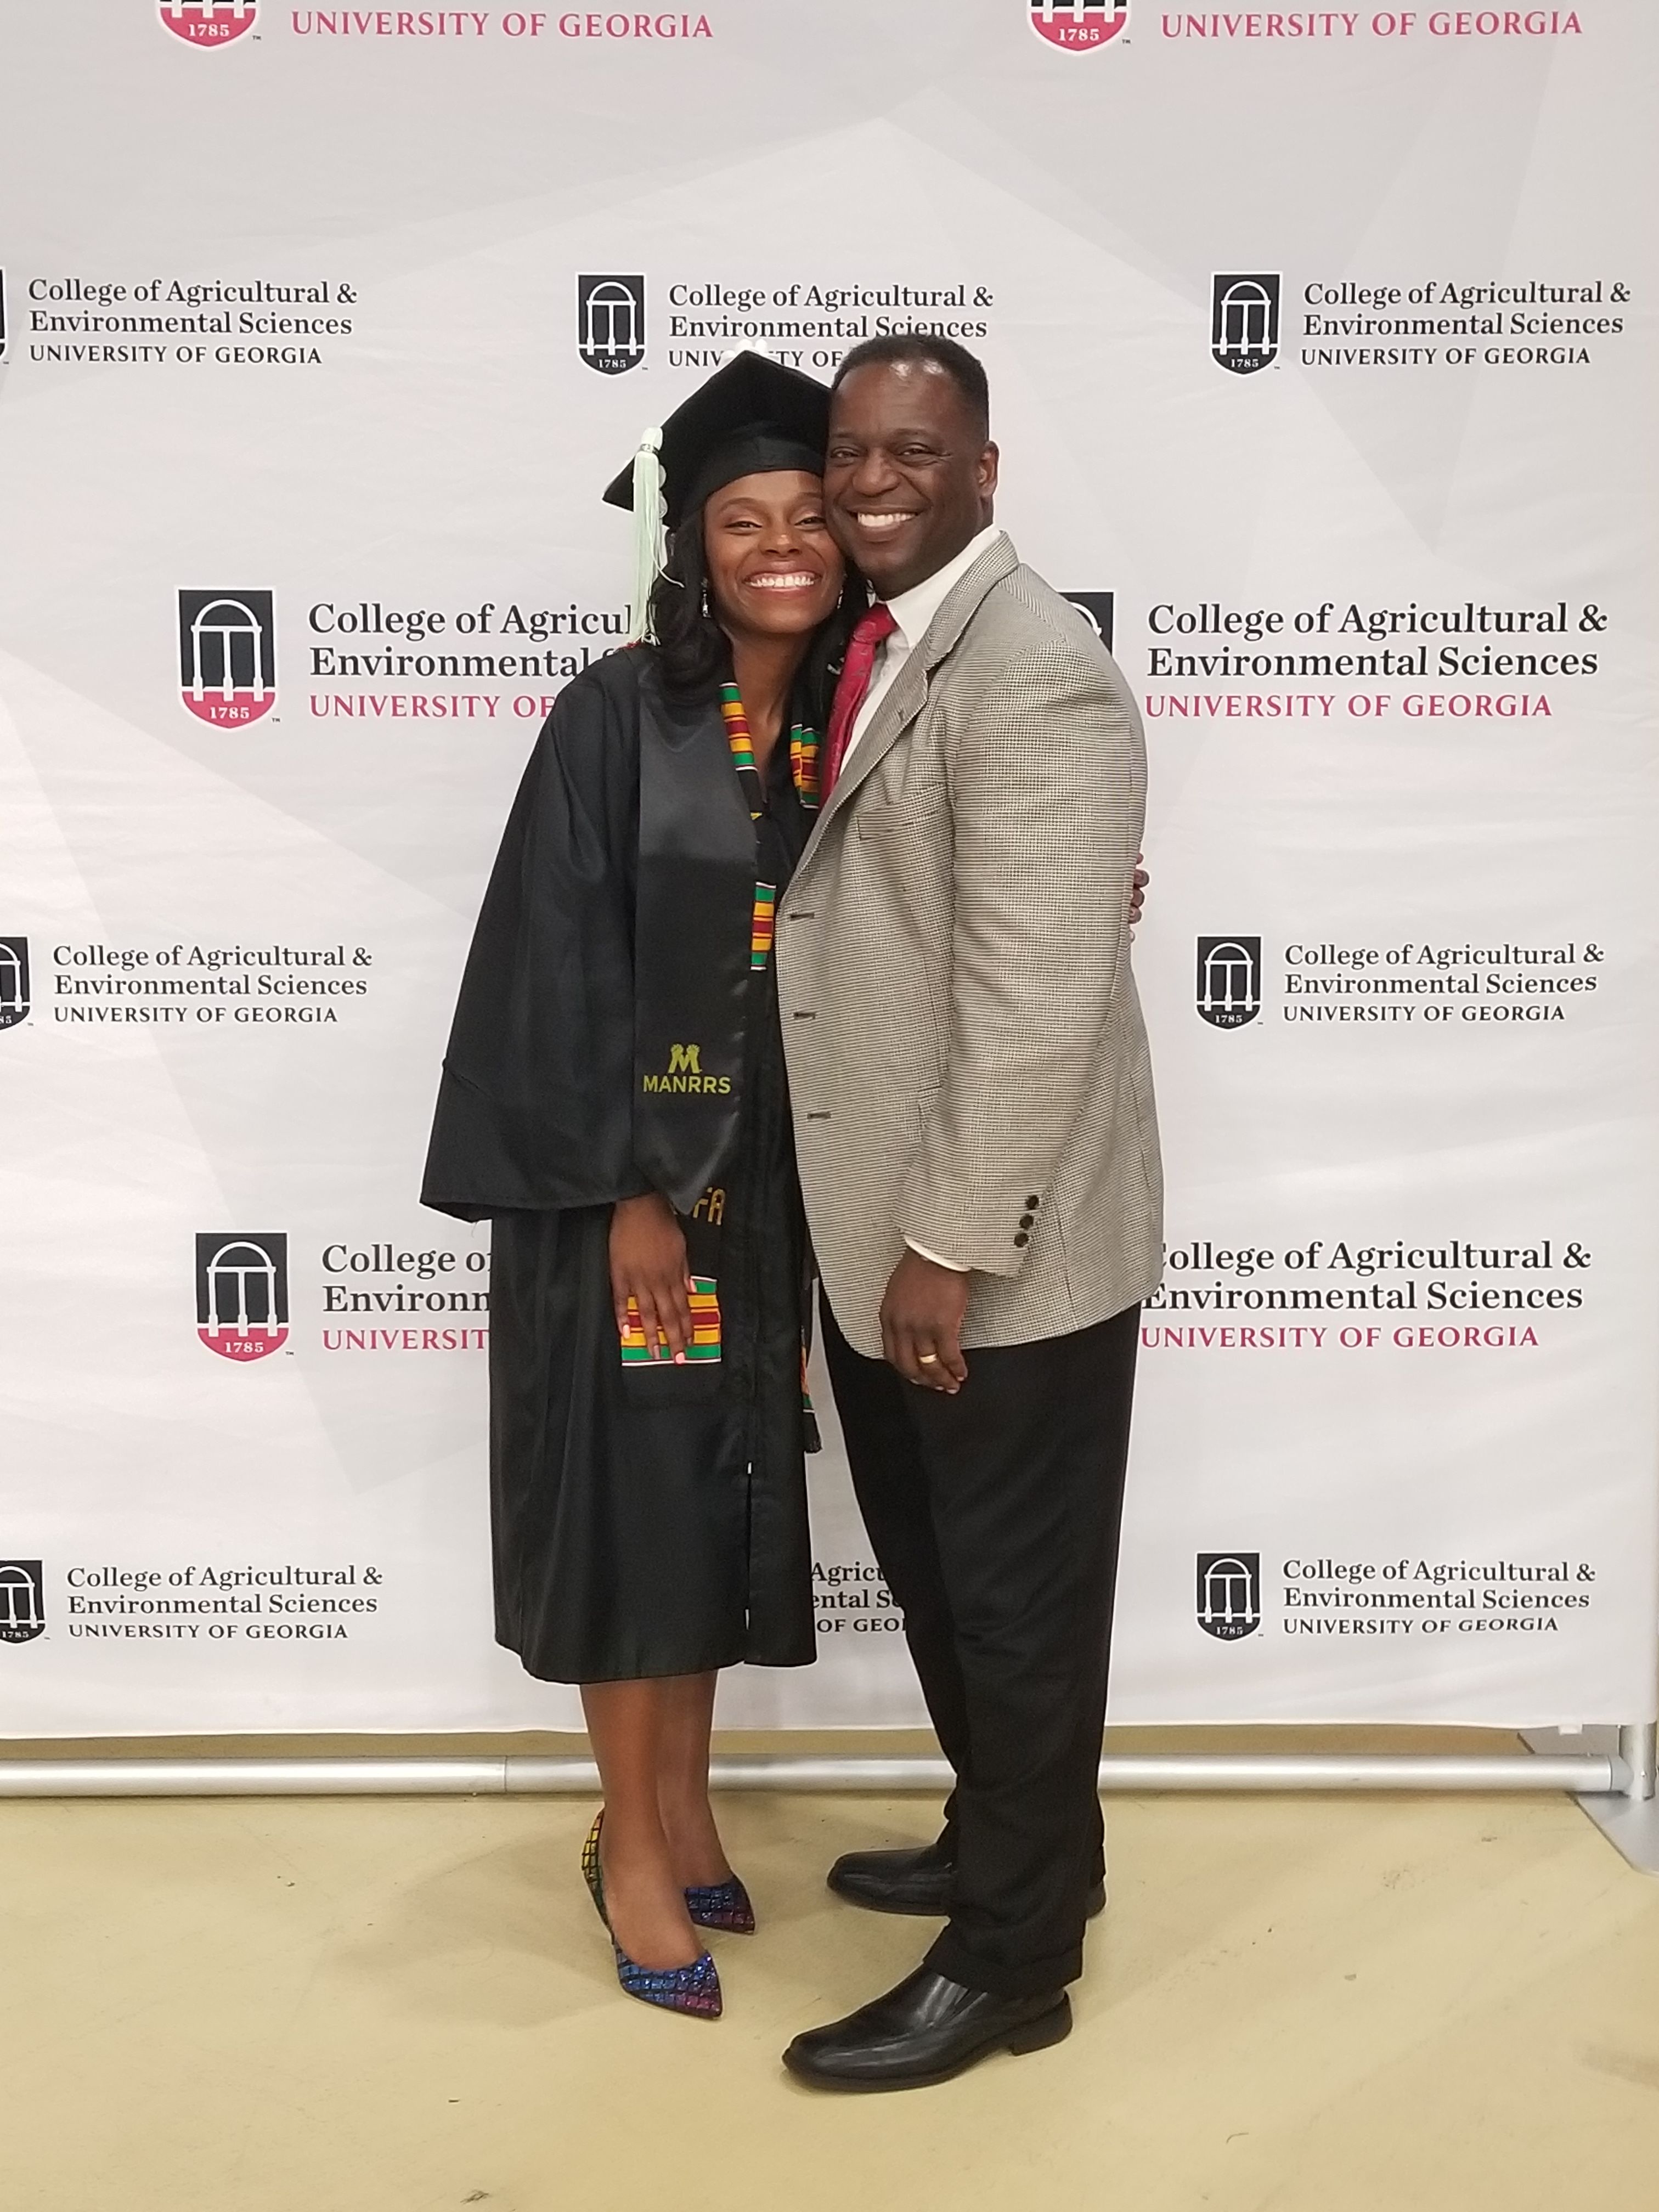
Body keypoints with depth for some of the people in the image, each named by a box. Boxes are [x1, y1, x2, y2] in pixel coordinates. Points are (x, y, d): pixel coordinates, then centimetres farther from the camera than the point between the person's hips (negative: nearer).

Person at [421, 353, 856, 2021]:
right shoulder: (619, 714, -11)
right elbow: (561, 963, -13)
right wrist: (626, 1189, -16)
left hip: (768, 1183, 5)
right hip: (623, 1178, -5)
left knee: (723, 1493, 13)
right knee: (632, 1493, 3)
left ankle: (679, 1805, 31)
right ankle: (633, 1846, 20)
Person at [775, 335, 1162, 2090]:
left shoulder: (1032, 675, -19)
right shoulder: (878, 649, 10)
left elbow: (1037, 1001, -23)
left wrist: (951, 1246, -21)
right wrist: (882, 1228, 11)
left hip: (999, 1249, -9)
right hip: (882, 1221, 9)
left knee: (1015, 1598, 7)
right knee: (936, 1573, 22)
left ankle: (1011, 1961, 25)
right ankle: (1015, 1844, 43)